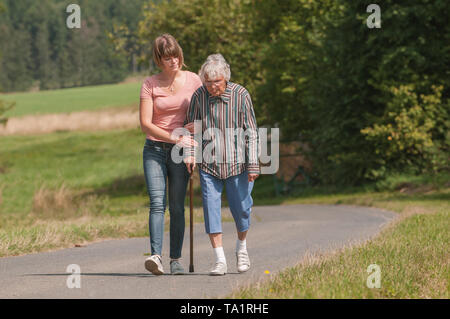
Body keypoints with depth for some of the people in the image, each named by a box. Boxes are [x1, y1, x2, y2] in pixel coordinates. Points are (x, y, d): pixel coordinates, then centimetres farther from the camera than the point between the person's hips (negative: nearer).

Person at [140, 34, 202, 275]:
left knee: (177, 207, -1)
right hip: (155, 149, -1)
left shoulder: (193, 80, 4)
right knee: (157, 203, -14)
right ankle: (156, 256, -23)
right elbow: (145, 124, -5)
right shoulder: (150, 85, 0)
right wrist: (174, 138, -14)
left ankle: (176, 259, 4)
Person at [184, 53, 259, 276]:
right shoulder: (198, 96, -4)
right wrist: (190, 154, -8)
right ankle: (220, 260, -2)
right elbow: (191, 129, 7)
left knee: (241, 208, 4)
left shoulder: (240, 95, -9)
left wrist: (253, 164, -8)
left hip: (237, 162, -1)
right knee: (211, 208, -6)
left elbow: (251, 132, -5)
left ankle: (242, 248, 31)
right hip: (209, 164, 2)